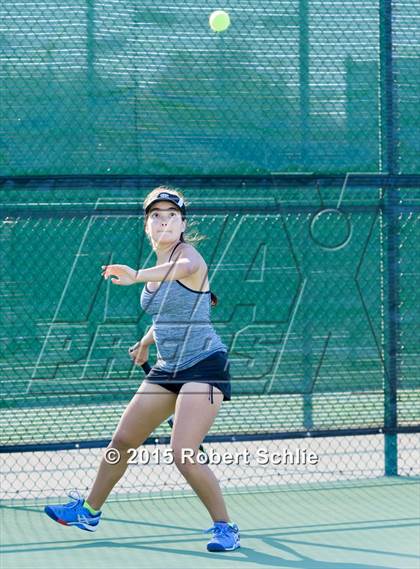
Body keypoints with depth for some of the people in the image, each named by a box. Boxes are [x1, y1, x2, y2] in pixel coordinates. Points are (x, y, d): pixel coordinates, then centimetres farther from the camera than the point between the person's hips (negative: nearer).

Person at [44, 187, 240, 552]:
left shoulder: (188, 253, -14)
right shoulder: (158, 268, 10)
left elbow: (186, 268, -42)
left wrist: (138, 276, -58)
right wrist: (146, 341, 33)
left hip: (205, 366, -8)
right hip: (167, 369, 9)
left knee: (182, 454, -20)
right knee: (122, 441, 15)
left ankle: (225, 528, -4)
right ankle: (89, 512, 35)